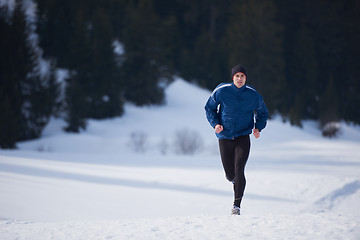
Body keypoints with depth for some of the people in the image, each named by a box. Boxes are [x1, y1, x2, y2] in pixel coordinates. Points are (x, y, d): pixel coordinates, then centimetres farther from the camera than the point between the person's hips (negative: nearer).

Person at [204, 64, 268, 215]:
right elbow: (209, 108, 6)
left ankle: (237, 205, -13)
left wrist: (258, 128, -5)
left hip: (243, 138, -1)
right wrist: (215, 124, -10)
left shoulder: (253, 95, -3)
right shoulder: (221, 91, -7)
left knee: (239, 170, -19)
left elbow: (262, 113, 13)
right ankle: (235, 181, 46)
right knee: (230, 174, 6)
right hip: (225, 137, 1)